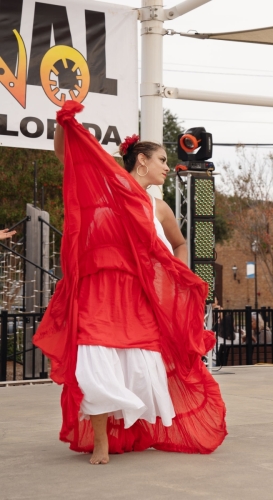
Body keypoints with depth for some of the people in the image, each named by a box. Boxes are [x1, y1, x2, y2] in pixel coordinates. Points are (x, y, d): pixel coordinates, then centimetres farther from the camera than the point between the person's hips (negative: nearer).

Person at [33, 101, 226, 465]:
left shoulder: (158, 209, 14)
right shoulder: (103, 184, 7)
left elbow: (180, 244, 31)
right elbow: (64, 152, 8)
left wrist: (178, 282, 20)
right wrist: (64, 123, -10)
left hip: (139, 296, 2)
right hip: (98, 290, -2)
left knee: (143, 366, 1)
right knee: (96, 364, -12)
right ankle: (101, 442, 0)